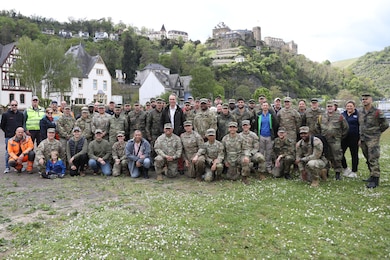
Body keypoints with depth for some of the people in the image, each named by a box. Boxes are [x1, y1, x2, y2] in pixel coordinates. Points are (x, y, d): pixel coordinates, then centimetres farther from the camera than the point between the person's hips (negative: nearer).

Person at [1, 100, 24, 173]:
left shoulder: (21, 114, 9)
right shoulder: (5, 114, 1)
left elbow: (23, 124, 16)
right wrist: (8, 132, 2)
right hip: (9, 137, -2)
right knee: (8, 151, 2)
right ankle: (7, 167, 11)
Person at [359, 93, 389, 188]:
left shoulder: (377, 112, -10)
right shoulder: (360, 112, 9)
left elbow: (385, 125, -2)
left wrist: (376, 132, 6)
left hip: (373, 139, -7)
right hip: (363, 140, 7)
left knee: (373, 160, -9)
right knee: (368, 160, 14)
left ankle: (375, 180, -6)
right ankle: (372, 176, 26)